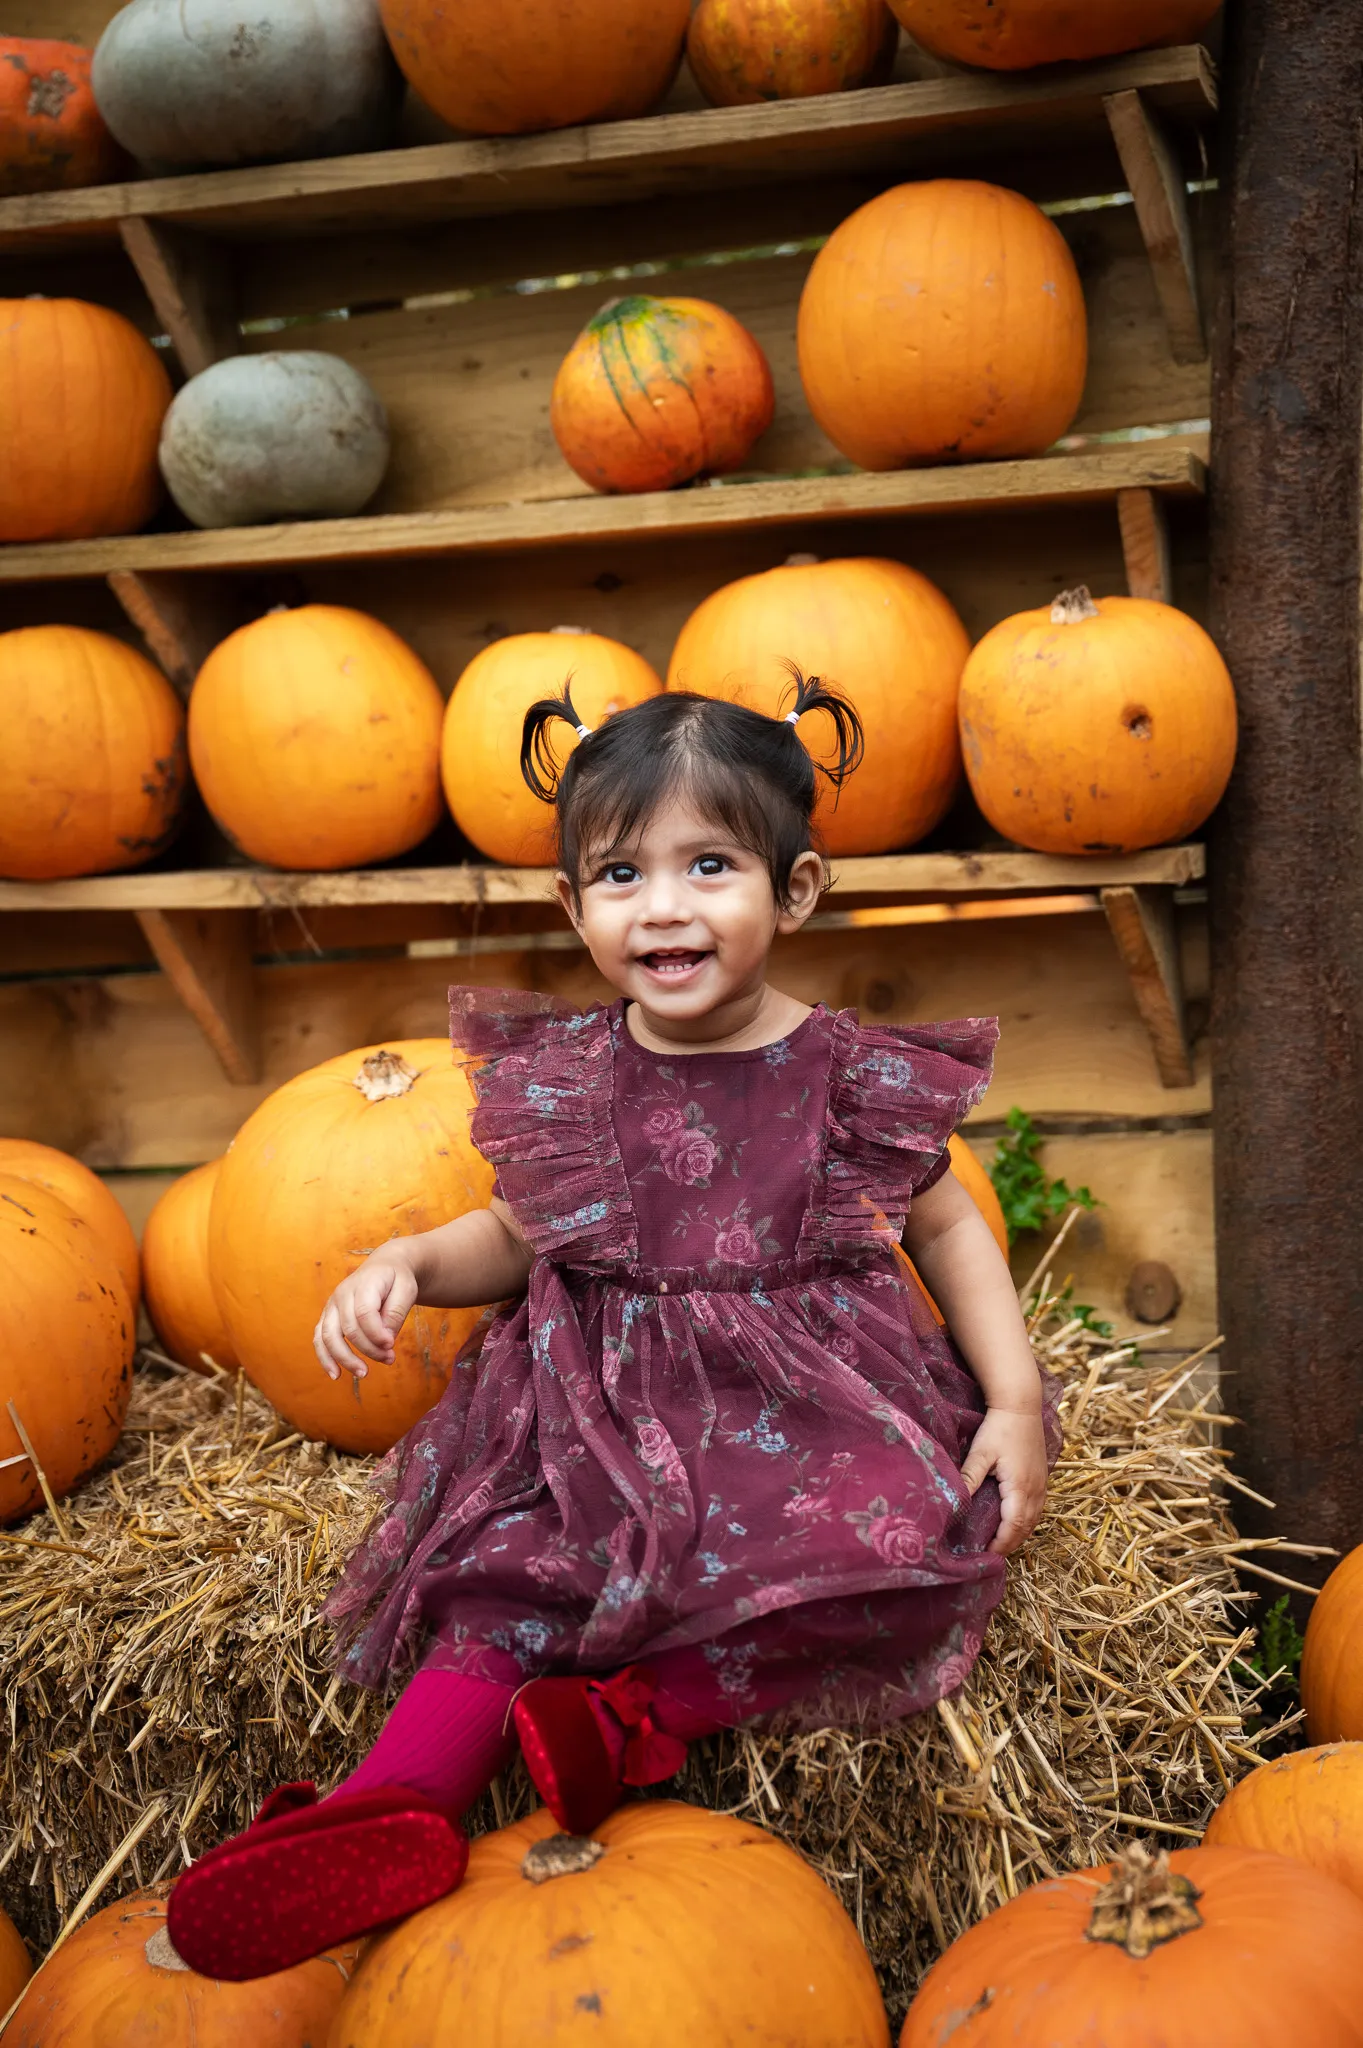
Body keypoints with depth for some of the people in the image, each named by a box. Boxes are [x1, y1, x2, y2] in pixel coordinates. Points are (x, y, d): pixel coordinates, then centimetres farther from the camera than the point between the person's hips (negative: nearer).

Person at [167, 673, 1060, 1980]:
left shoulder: (850, 1078, -4)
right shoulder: (561, 1080, 2)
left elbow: (946, 1228, 8)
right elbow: (517, 1238, 16)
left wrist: (1017, 1400, -3)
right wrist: (405, 1263, -5)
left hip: (806, 1406, -1)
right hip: (602, 1411, 2)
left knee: (894, 1549, -28)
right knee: (505, 1563, -21)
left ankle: (642, 1713, -22)